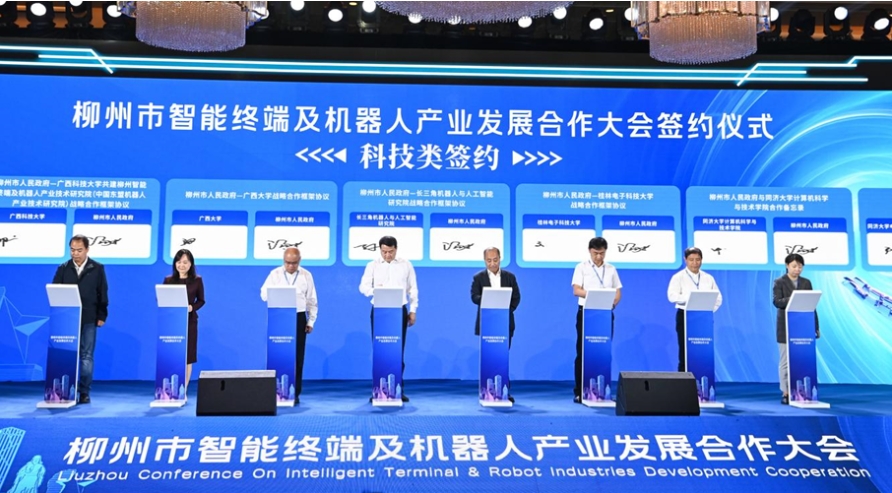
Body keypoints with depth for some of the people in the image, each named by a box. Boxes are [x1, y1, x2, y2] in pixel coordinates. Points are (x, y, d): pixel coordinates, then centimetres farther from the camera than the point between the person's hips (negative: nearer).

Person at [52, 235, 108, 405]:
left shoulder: (98, 268, 3)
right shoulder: (63, 268, 7)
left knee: (86, 356, 0)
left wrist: (101, 316, -3)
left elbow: (102, 294, 2)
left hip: (88, 319, -2)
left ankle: (84, 392, 4)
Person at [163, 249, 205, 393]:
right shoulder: (168, 280, 4)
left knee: (187, 357, 2)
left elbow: (201, 300, 4)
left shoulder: (197, 280, 1)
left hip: (189, 321, -1)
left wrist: (192, 307, -15)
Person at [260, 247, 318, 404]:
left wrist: (311, 321, 3)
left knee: (297, 357, 2)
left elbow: (312, 300, 6)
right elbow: (264, 294, -2)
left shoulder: (306, 275, 4)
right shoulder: (275, 274, 2)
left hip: (299, 318, 1)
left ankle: (295, 393, 9)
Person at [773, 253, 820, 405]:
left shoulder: (806, 283, 10)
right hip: (786, 327, -3)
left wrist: (816, 326, 6)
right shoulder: (779, 282, -1)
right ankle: (785, 393, 6)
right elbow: (776, 302, -12)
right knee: (786, 361, 1)